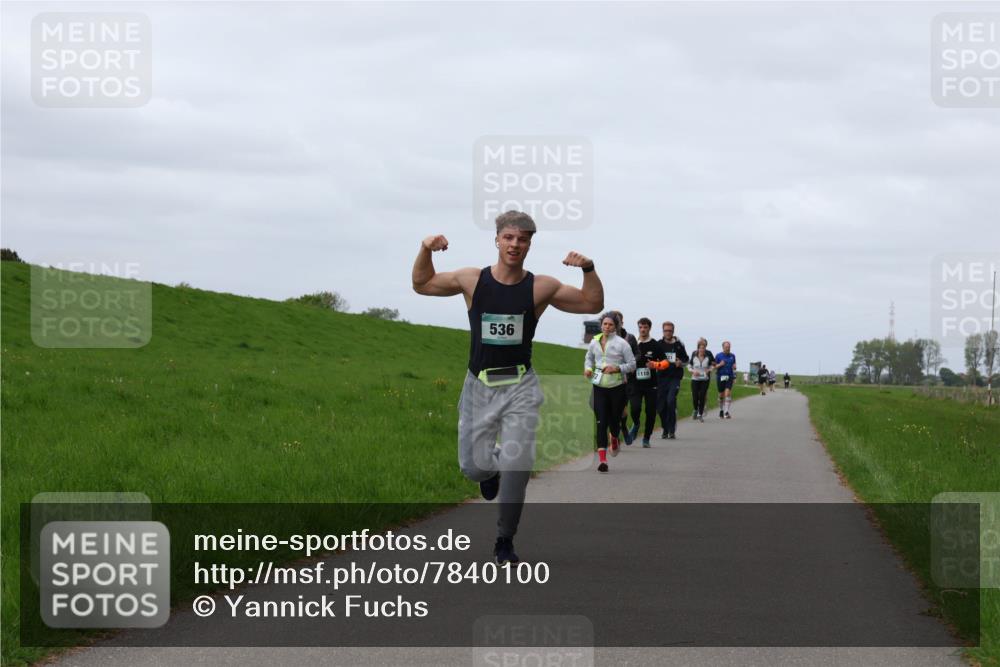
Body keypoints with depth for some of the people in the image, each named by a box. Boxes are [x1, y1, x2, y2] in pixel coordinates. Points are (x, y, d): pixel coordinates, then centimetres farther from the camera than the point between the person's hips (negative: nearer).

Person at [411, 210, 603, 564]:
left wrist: (588, 270, -14)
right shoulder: (472, 280, -1)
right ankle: (491, 468, 42)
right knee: (473, 467, 3)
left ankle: (505, 541, 5)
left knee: (516, 465, -11)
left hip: (519, 388, -1)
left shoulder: (541, 288, -3)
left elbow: (593, 304, 4)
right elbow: (422, 284, 11)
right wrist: (425, 250, -7)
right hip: (479, 386, 1)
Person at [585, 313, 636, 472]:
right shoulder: (594, 342, 5)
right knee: (601, 422, -8)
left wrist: (617, 368, -18)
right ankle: (602, 459, -12)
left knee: (614, 420, 8)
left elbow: (632, 364, -3)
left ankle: (614, 439, 46)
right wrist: (588, 369, 2)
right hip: (599, 387, 2)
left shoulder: (622, 343, -5)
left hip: (617, 387, -2)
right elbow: (589, 358, 23)